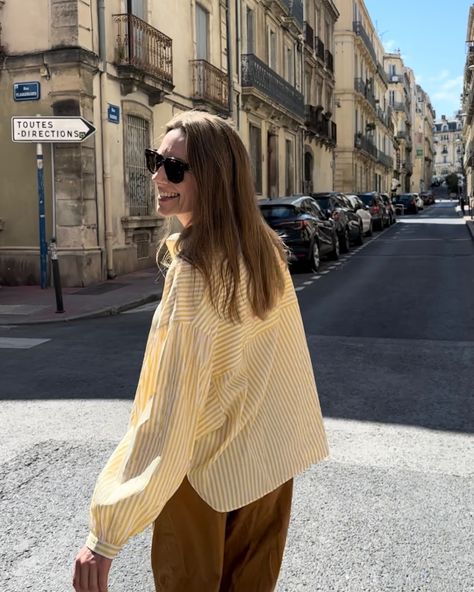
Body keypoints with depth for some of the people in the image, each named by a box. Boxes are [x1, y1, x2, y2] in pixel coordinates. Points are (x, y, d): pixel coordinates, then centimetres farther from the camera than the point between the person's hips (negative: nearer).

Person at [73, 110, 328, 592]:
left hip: (207, 467, -6)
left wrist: (107, 533, -26)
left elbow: (170, 410, -30)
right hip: (273, 456, 7)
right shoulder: (266, 249, -4)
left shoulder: (194, 273, -27)